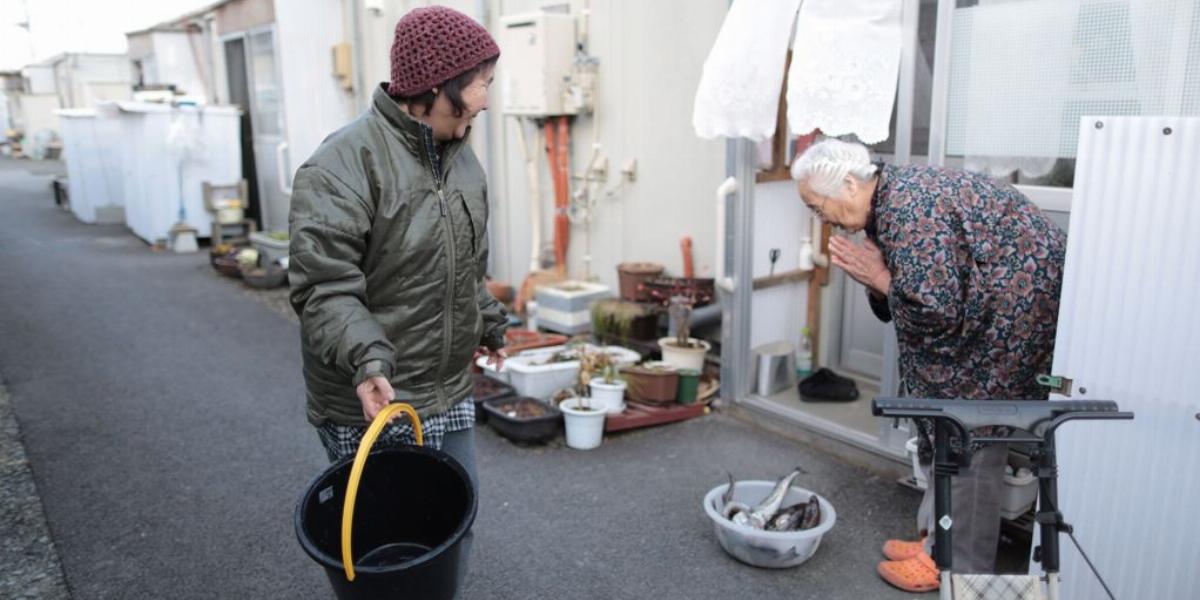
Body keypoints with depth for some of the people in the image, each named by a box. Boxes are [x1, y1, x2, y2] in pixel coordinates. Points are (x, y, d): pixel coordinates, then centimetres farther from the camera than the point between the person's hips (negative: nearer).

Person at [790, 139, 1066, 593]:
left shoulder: (909, 212, -25)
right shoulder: (890, 200, 6)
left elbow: (936, 311, -28)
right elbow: (908, 296, 11)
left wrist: (879, 279, -16)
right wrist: (874, 278, -8)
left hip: (1021, 303, -10)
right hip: (992, 306, 10)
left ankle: (961, 567, 14)